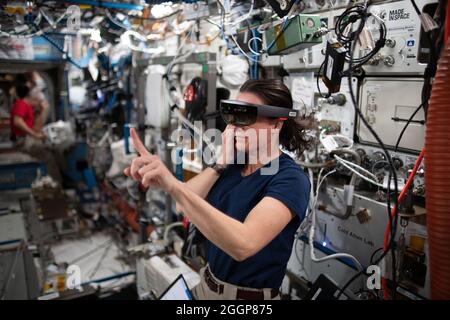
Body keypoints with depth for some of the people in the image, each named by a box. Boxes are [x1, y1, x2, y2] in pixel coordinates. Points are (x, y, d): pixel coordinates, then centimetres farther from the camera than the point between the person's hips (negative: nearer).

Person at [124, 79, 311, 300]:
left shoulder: (290, 179, -23)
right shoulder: (233, 165, -1)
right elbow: (184, 203, -9)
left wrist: (173, 186, -45)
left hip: (250, 294, -6)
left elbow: (243, 244, -38)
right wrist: (222, 161, -17)